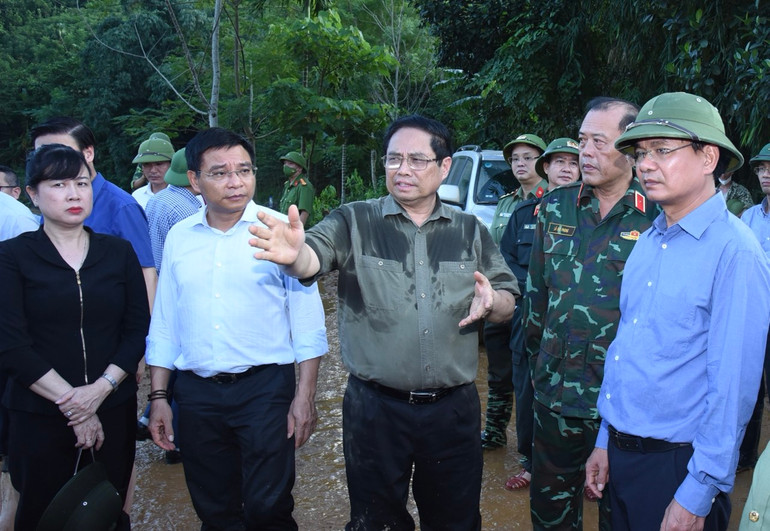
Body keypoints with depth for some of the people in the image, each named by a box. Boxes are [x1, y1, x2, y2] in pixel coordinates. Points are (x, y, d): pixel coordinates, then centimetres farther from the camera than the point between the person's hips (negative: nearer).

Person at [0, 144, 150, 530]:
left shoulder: (119, 252, 6)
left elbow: (138, 329, 3)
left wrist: (101, 388, -11)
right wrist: (69, 400, -12)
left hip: (113, 410, 2)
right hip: (38, 415, -1)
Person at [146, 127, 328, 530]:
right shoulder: (179, 237, 6)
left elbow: (307, 321, -5)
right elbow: (164, 324, 11)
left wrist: (305, 396, -8)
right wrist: (158, 396, 8)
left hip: (264, 389, -3)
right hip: (196, 393, 4)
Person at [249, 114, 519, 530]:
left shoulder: (471, 231, 5)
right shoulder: (354, 222, -3)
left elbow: (507, 304, 10)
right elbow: (313, 259, -22)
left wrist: (491, 301, -13)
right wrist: (293, 254, -45)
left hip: (454, 409, 2)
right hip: (374, 409, -2)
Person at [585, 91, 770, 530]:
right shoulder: (648, 243, 7)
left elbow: (733, 387, -18)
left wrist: (697, 496, -17)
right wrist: (606, 442, 13)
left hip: (677, 462, -7)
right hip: (621, 454, 7)